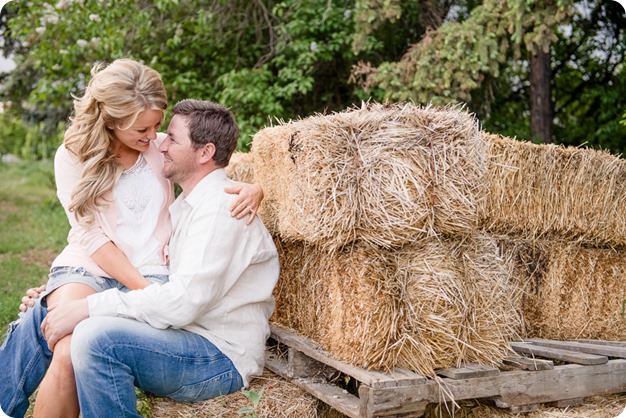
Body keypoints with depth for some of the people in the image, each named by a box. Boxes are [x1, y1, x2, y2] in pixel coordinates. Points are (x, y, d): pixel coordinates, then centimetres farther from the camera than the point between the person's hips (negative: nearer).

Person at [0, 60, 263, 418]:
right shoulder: (74, 156, 1)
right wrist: (144, 289, -16)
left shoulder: (161, 147, 7)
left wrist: (253, 190, -11)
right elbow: (90, 236, -5)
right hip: (88, 269, 0)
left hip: (153, 273, 1)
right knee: (69, 354, -30)